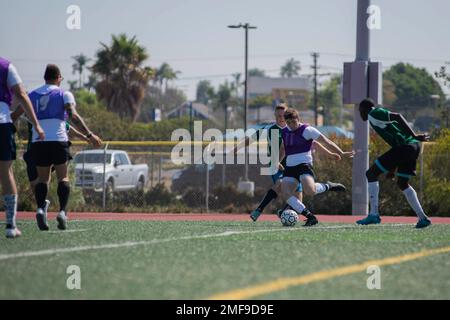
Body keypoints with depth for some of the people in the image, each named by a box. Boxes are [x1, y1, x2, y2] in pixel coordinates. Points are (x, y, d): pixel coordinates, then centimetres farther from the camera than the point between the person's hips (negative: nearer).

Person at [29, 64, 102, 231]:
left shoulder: (32, 95, 15)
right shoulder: (64, 94, 5)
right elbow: (73, 117, -9)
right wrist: (89, 135, -11)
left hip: (38, 142, 3)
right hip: (58, 140, -3)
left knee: (42, 178, 11)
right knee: (63, 177, 7)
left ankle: (40, 209, -13)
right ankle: (62, 211, -11)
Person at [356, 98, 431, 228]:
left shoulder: (373, 114, 1)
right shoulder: (379, 114, 29)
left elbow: (397, 117, -14)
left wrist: (414, 136, -22)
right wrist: (393, 167, 33)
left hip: (404, 147, -9)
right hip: (413, 146, 9)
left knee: (371, 174, -2)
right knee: (402, 183, 23)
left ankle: (374, 214, -6)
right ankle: (422, 218, 19)